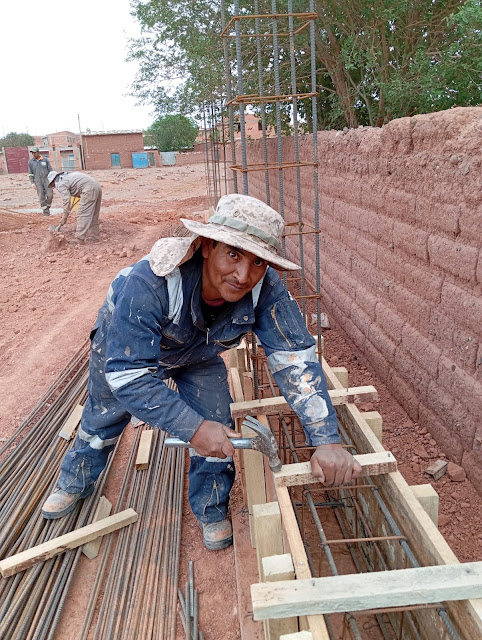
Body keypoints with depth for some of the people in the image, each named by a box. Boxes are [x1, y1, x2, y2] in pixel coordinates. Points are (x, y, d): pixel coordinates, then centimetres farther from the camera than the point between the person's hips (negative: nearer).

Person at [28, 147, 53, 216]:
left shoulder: (45, 160, 3)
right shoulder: (30, 161, 6)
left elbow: (50, 170, 7)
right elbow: (30, 173, 9)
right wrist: (32, 182, 0)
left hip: (47, 180, 0)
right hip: (37, 181, 0)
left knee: (50, 195, -10)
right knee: (41, 197, -4)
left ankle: (47, 206, 15)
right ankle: (45, 211, 2)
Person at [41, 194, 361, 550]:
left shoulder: (266, 289, -37)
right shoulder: (146, 284, -47)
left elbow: (296, 359, -36)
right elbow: (128, 375, -42)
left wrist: (327, 440, -45)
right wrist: (191, 428, -46)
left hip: (200, 357, 2)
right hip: (124, 345, -1)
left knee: (218, 430, -8)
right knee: (103, 418, 19)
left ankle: (211, 510, 24)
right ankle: (75, 483, 53)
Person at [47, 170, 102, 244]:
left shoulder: (60, 184, -1)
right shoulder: (67, 176, 26)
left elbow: (66, 200, -7)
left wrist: (64, 217, 0)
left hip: (89, 189, -9)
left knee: (82, 215, -7)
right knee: (93, 216, 14)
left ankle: (79, 239, -9)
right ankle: (93, 237, 19)